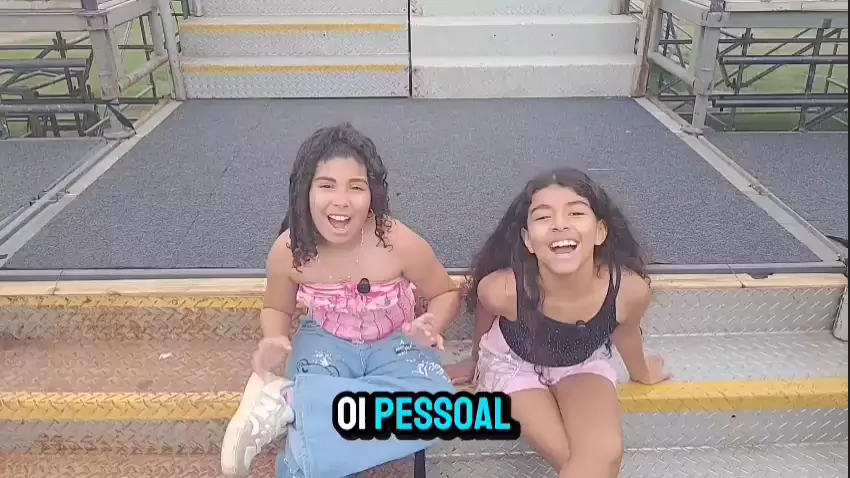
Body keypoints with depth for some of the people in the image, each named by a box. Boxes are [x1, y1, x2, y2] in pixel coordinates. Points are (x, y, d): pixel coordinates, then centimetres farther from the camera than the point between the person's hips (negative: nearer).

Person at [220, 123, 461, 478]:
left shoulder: (400, 243, -25)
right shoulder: (288, 250, -18)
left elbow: (446, 294, -6)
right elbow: (277, 308, 3)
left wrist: (431, 326, -28)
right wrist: (274, 342, -20)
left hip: (393, 344, 2)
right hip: (326, 343, -1)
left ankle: (288, 402, -26)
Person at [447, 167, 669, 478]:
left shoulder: (630, 289, -30)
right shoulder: (502, 290, -35)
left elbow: (625, 333, -4)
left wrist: (641, 374, 17)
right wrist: (477, 361, 12)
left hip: (583, 362, 2)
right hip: (513, 362, -2)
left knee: (606, 453, -22)